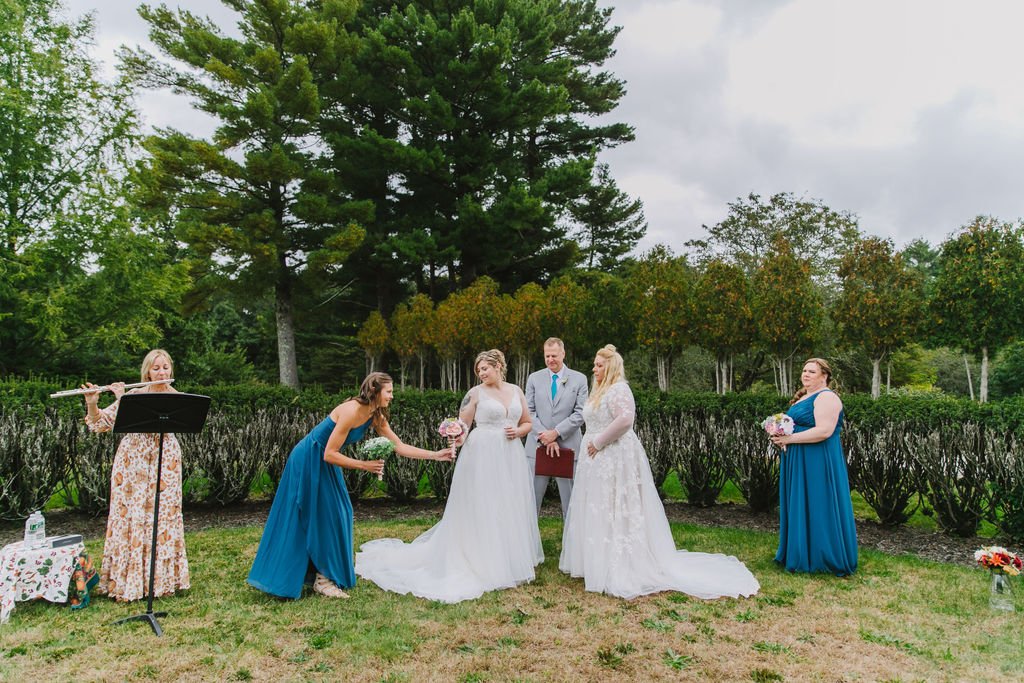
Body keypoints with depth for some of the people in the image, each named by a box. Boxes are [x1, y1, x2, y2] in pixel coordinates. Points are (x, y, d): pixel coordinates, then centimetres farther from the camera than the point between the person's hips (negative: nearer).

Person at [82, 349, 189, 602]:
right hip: (131, 462, 2)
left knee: (161, 518, 2)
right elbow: (100, 423, 4)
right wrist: (91, 403, -14)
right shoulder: (134, 394, 4)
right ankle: (127, 581, 12)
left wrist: (124, 399, -20)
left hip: (163, 462, -2)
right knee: (129, 518, 3)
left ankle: (162, 579, 12)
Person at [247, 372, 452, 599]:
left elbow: (399, 446, 0)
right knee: (319, 517, -4)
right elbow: (330, 454, -26)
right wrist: (364, 465, -24)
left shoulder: (376, 416, -2)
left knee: (337, 514, 8)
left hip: (323, 463, 8)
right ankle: (323, 579, 6)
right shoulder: (351, 411, -28)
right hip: (308, 461, -8)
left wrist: (435, 455, -3)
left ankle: (324, 575, 20)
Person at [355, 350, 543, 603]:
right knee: (481, 510, -2)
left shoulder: (516, 391, 10)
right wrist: (458, 438, -22)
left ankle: (511, 561, 23)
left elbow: (527, 423, 17)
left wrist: (518, 431, -3)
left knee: (510, 510, 9)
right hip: (483, 456, -4)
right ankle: (484, 564, 8)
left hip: (511, 458, 4)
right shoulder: (475, 393, -1)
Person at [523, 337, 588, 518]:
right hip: (537, 446, 1)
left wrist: (556, 433, -12)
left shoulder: (579, 379, 4)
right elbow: (529, 412, 2)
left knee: (571, 499, 6)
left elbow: (580, 413, -3)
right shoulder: (534, 378, 8)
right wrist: (544, 437, -10)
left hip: (567, 446, -1)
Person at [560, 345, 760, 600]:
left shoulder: (618, 389, -14)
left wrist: (598, 443, -21)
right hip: (599, 460, 10)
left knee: (617, 512, -4)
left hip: (616, 458, -10)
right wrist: (591, 443, 8)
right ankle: (602, 565, 23)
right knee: (599, 512, 14)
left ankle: (623, 570, 4)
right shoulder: (600, 390, 17)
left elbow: (624, 419, -28)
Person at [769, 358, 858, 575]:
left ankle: (824, 558, 10)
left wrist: (790, 438, -20)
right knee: (800, 508, 13)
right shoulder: (803, 397, 17)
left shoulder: (826, 397, -13)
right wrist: (781, 436, 2)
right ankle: (800, 553, 23)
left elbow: (824, 431, -24)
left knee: (817, 507, -1)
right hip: (798, 463, 10)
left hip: (818, 462, -10)